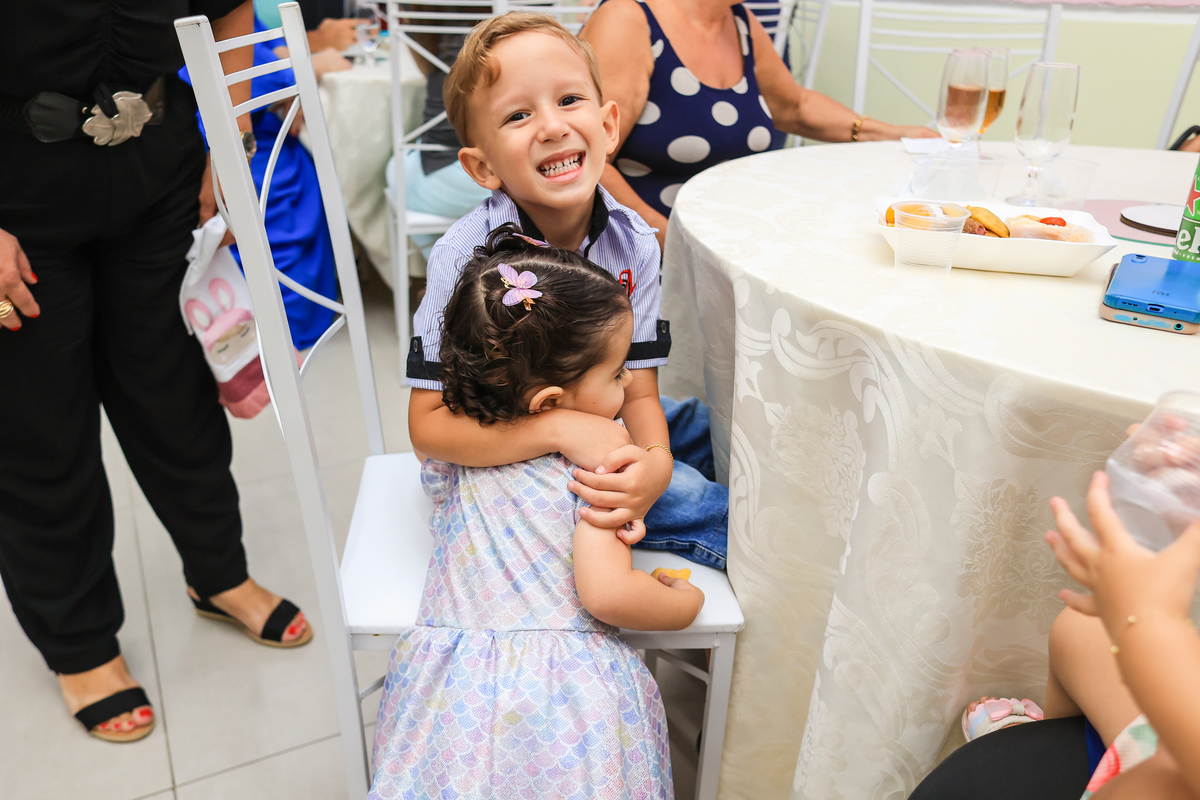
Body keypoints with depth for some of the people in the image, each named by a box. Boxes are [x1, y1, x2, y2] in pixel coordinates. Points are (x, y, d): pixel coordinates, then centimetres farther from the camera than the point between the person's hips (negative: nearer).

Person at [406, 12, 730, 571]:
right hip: (497, 459, -5)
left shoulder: (632, 242, -11)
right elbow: (428, 426, -23)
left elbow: (638, 391, -10)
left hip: (598, 433, 5)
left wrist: (654, 459, -34)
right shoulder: (466, 255, -24)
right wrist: (561, 429, -37)